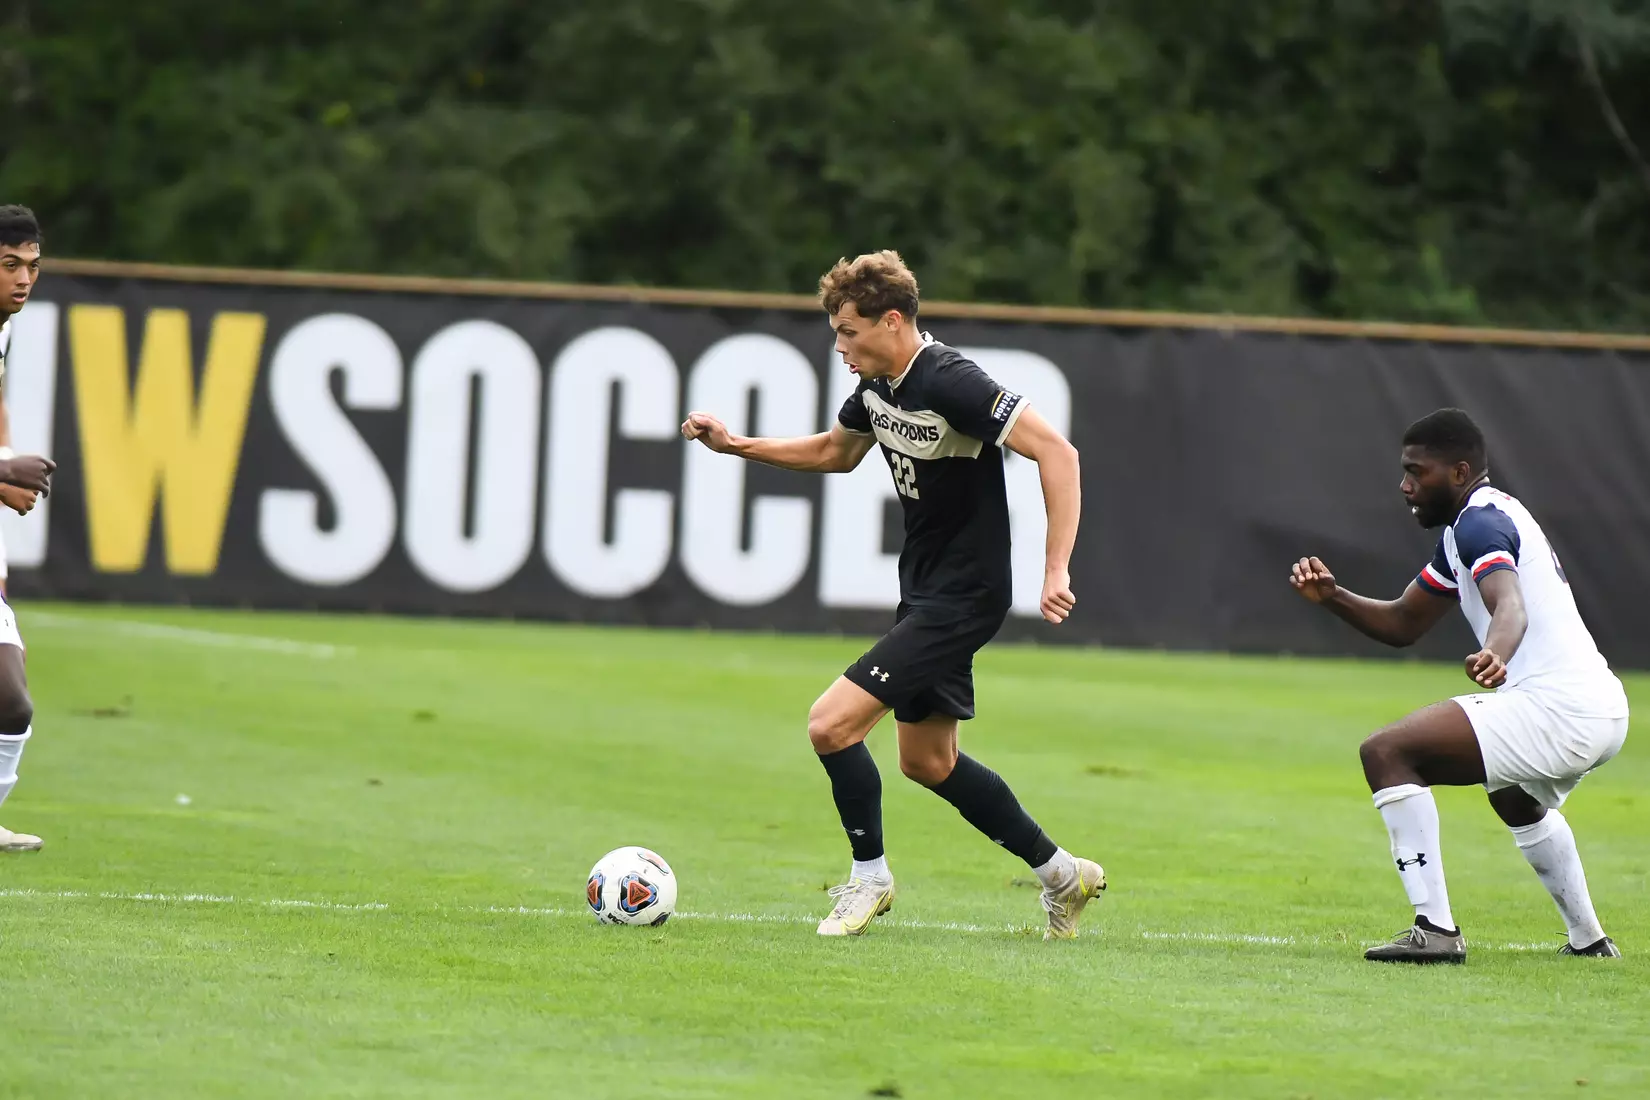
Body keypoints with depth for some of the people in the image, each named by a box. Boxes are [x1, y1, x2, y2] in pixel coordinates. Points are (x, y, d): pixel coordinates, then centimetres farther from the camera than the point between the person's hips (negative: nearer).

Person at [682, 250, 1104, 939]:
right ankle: (1062, 874, 29)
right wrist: (737, 446, 15)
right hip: (924, 593, 10)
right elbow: (835, 452, 25)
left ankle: (869, 875, 7)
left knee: (832, 724, -14)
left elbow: (1057, 454, -26)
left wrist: (1056, 569, -31)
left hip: (962, 598, -10)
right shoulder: (879, 385, 4)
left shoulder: (950, 383, -23)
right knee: (927, 762, 17)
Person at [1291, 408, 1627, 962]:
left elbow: (1511, 608, -32)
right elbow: (1403, 623, 26)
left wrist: (1495, 657, -54)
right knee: (1517, 801, 42)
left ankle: (1435, 929, -24)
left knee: (1387, 753, -19)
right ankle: (1588, 939, 48)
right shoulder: (1466, 527, 21)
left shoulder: (1480, 522, -11)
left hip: (1556, 705, -12)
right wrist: (1331, 597, 10)